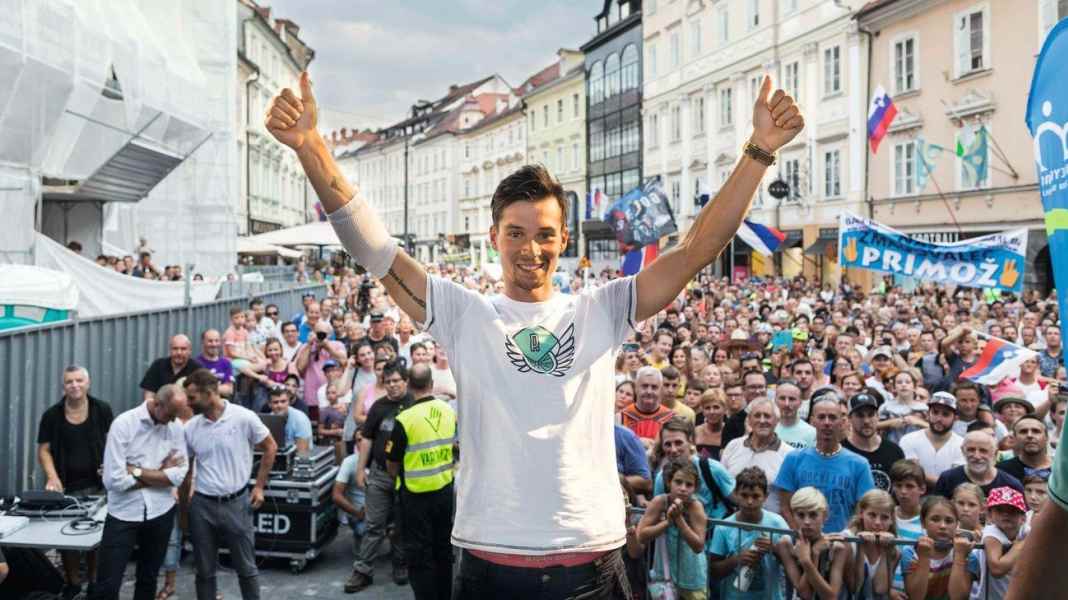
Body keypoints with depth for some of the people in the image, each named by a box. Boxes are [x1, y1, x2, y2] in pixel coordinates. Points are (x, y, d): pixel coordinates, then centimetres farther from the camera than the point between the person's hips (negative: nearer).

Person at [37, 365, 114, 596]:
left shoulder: (102, 410, -1)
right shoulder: (52, 415, -2)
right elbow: (44, 450, 1)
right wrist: (52, 478, -11)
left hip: (97, 485, 0)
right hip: (66, 487, 0)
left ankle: (95, 583, 20)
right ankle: (73, 584, 20)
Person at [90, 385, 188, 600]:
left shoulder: (176, 428, -1)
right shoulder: (123, 424, -12)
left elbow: (179, 476, -8)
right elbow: (114, 480, -18)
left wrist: (137, 471, -14)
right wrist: (161, 473, -10)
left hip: (160, 513, 4)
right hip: (124, 513, -3)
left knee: (148, 579, 17)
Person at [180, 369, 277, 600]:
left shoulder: (244, 417, -10)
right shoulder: (190, 428, -1)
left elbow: (270, 448, 2)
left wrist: (259, 486, 1)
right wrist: (184, 504, 9)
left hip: (236, 503, -2)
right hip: (202, 505, 3)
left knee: (246, 567, 8)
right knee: (205, 571, 12)